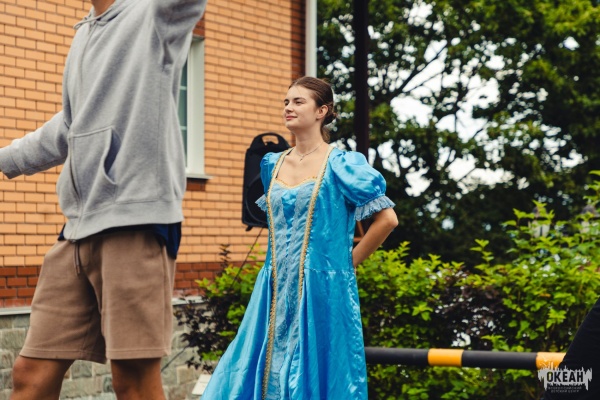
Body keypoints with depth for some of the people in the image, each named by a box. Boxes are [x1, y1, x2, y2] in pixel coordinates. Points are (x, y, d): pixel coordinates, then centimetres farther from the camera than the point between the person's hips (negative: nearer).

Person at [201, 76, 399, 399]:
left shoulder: (340, 165, -5)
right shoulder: (273, 164, 12)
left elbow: (387, 218, -7)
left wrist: (347, 262, -4)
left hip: (322, 289, -5)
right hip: (277, 291, 5)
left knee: (315, 371, -3)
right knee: (269, 369, 2)